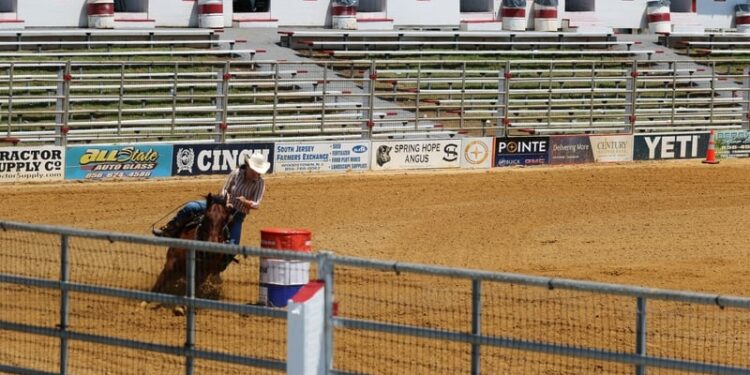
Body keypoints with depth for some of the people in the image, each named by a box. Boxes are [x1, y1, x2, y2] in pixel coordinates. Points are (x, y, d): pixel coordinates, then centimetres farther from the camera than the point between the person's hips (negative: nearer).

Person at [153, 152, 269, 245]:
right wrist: (226, 203, -20)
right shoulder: (236, 174, -8)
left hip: (238, 215, -1)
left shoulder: (260, 183, -9)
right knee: (190, 208, -16)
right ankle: (169, 231, -2)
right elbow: (224, 191, 0)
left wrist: (246, 202, -34)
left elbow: (256, 205, -13)